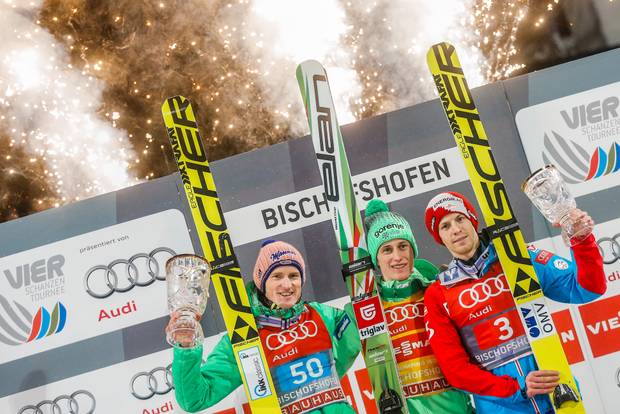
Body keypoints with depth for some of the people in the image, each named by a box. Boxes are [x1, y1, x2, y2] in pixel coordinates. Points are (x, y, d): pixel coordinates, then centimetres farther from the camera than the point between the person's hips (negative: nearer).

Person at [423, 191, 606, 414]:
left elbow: (588, 289, 0)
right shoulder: (437, 295, 0)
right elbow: (456, 367, -3)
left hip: (555, 387, 1)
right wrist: (516, 389, -14)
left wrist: (582, 240, -16)